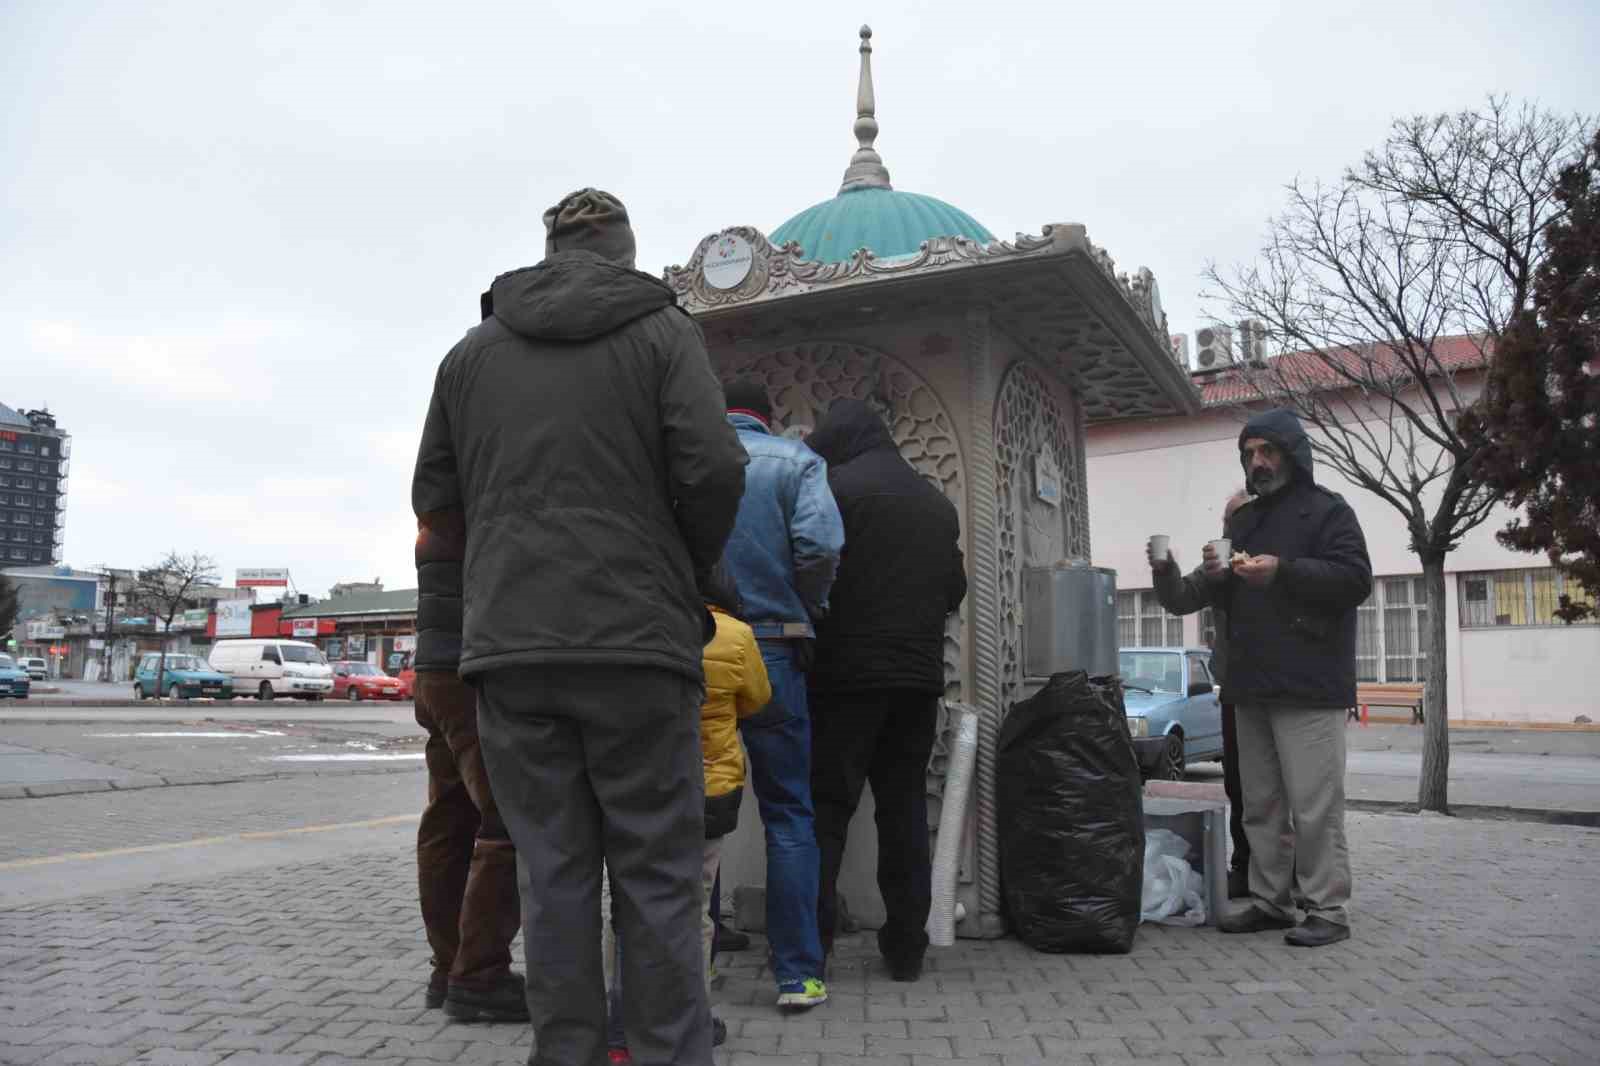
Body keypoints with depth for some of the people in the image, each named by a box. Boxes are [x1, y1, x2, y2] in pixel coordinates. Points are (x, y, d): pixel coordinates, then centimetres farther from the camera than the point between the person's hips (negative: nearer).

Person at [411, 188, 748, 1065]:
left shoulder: (470, 351, 14)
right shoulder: (661, 330, 3)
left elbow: (432, 497, 13)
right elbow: (713, 468, -9)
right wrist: (686, 573, 7)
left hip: (508, 641, 3)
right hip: (635, 637, -3)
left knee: (552, 868, 9)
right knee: (656, 870, 4)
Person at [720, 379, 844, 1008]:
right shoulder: (795, 460, 3)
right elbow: (820, 546, -12)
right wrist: (807, 610, 5)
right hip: (772, 650, -2)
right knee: (788, 814, 7)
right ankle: (798, 974, 6)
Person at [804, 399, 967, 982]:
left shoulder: (837, 488, -4)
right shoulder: (938, 503, 15)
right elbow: (955, 588, 19)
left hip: (847, 671, -5)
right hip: (920, 673, 5)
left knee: (827, 804, 0)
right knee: (905, 807, 10)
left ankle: (810, 942, -1)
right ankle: (906, 945, 11)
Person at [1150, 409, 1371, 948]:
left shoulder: (1326, 510, 0)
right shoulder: (1243, 520, 21)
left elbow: (1355, 579, -12)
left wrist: (1283, 571, -20)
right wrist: (1216, 578, 3)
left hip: (1308, 685, -7)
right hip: (1251, 684, 7)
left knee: (1313, 805, -7)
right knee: (1260, 804, 11)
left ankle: (1327, 910, 1)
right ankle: (1270, 901, 19)